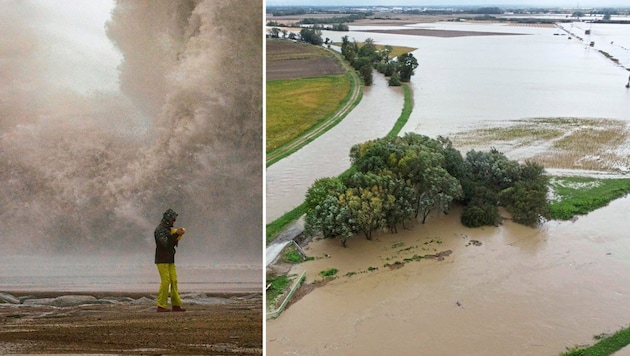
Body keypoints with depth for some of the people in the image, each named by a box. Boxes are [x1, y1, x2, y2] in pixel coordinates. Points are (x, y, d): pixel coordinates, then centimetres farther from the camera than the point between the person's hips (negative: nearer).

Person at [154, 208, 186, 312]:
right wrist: (176, 234, -21)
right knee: (165, 281, -10)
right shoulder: (159, 230, -12)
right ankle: (161, 306, -4)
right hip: (162, 260, -8)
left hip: (170, 260, 8)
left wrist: (178, 236, 3)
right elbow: (166, 243, -24)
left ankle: (176, 305, 8)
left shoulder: (169, 229, 16)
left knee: (174, 281, 5)